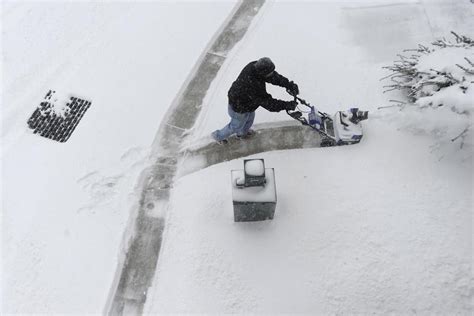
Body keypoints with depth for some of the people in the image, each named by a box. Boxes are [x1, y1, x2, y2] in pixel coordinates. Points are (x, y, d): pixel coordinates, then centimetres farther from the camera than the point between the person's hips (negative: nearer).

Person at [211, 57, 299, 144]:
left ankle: (242, 132, 64)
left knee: (250, 118, 33)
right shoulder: (252, 85, -45)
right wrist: (287, 105, -32)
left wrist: (289, 84, -22)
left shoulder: (255, 66, -23)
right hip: (238, 109, -8)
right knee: (236, 126, 21)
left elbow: (274, 77, -13)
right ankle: (219, 136, 48)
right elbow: (267, 102, -37)